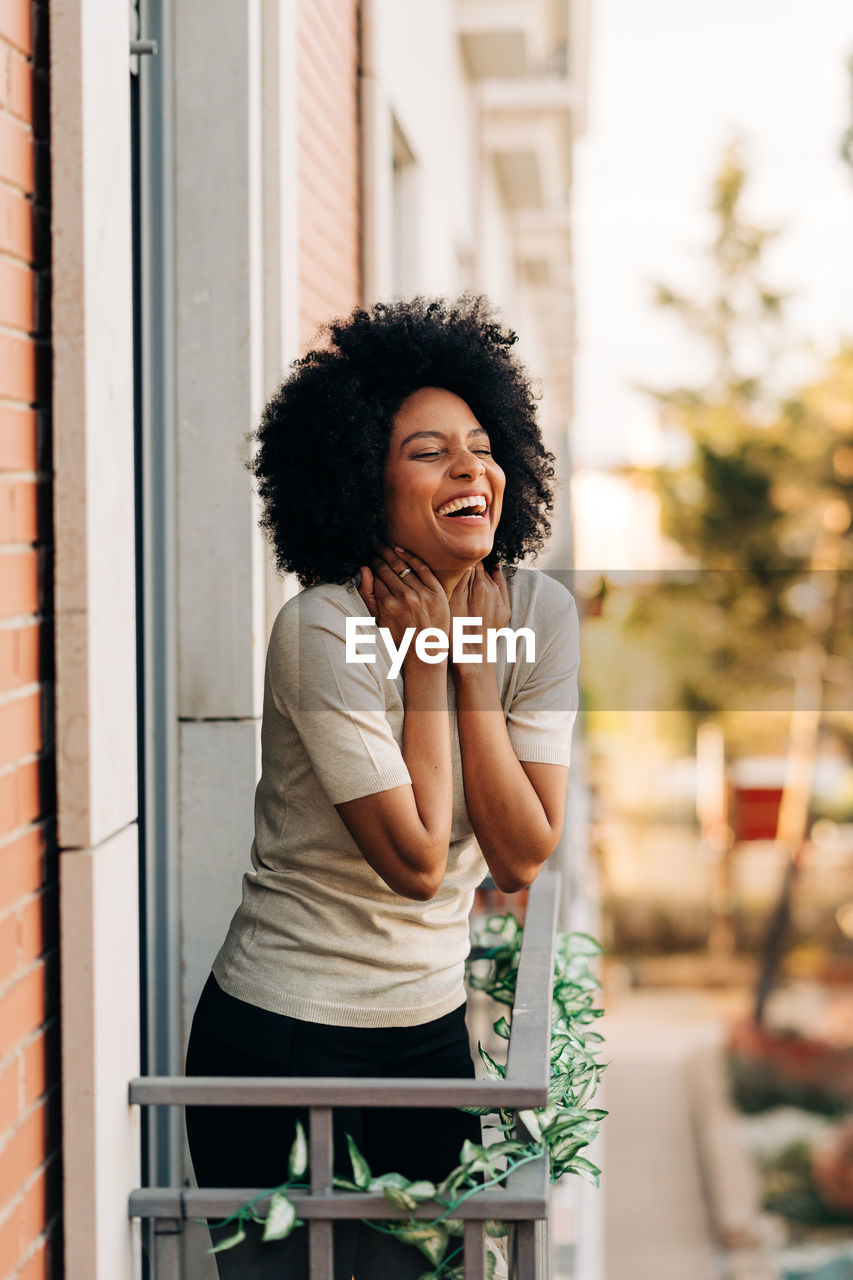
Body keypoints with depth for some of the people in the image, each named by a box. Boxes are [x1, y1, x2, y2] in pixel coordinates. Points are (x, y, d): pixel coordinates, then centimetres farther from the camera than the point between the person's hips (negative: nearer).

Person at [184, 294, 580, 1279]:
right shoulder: (322, 632, -19)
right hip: (280, 1037, -5)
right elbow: (417, 862, -20)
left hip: (431, 1026, 5)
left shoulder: (539, 613, -4)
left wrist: (475, 659, -14)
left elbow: (517, 862, -10)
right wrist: (426, 660, -17)